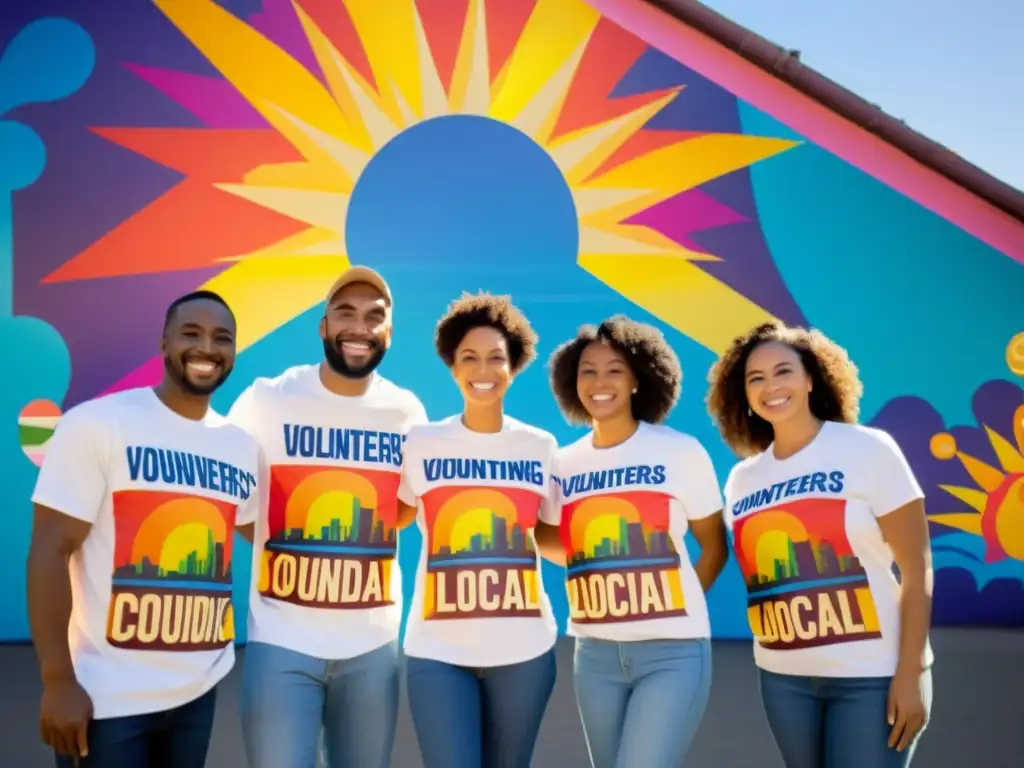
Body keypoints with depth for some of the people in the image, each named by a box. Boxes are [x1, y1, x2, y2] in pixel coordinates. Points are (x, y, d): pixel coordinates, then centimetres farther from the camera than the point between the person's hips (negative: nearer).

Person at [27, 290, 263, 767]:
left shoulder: (242, 446, 5)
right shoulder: (96, 424, -10)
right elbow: (51, 551, -13)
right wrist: (58, 681, -16)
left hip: (199, 690, 5)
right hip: (106, 695, -5)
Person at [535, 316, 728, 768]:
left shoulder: (681, 452, -4)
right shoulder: (564, 465, 4)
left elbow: (714, 547, 4)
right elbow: (551, 542, 14)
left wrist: (673, 610, -3)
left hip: (672, 651, -4)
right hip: (595, 653, 4)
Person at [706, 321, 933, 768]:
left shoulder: (869, 450, -7)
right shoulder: (741, 479, 6)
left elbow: (916, 569, -9)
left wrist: (910, 674, -13)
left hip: (873, 675, -4)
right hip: (783, 677, 5)